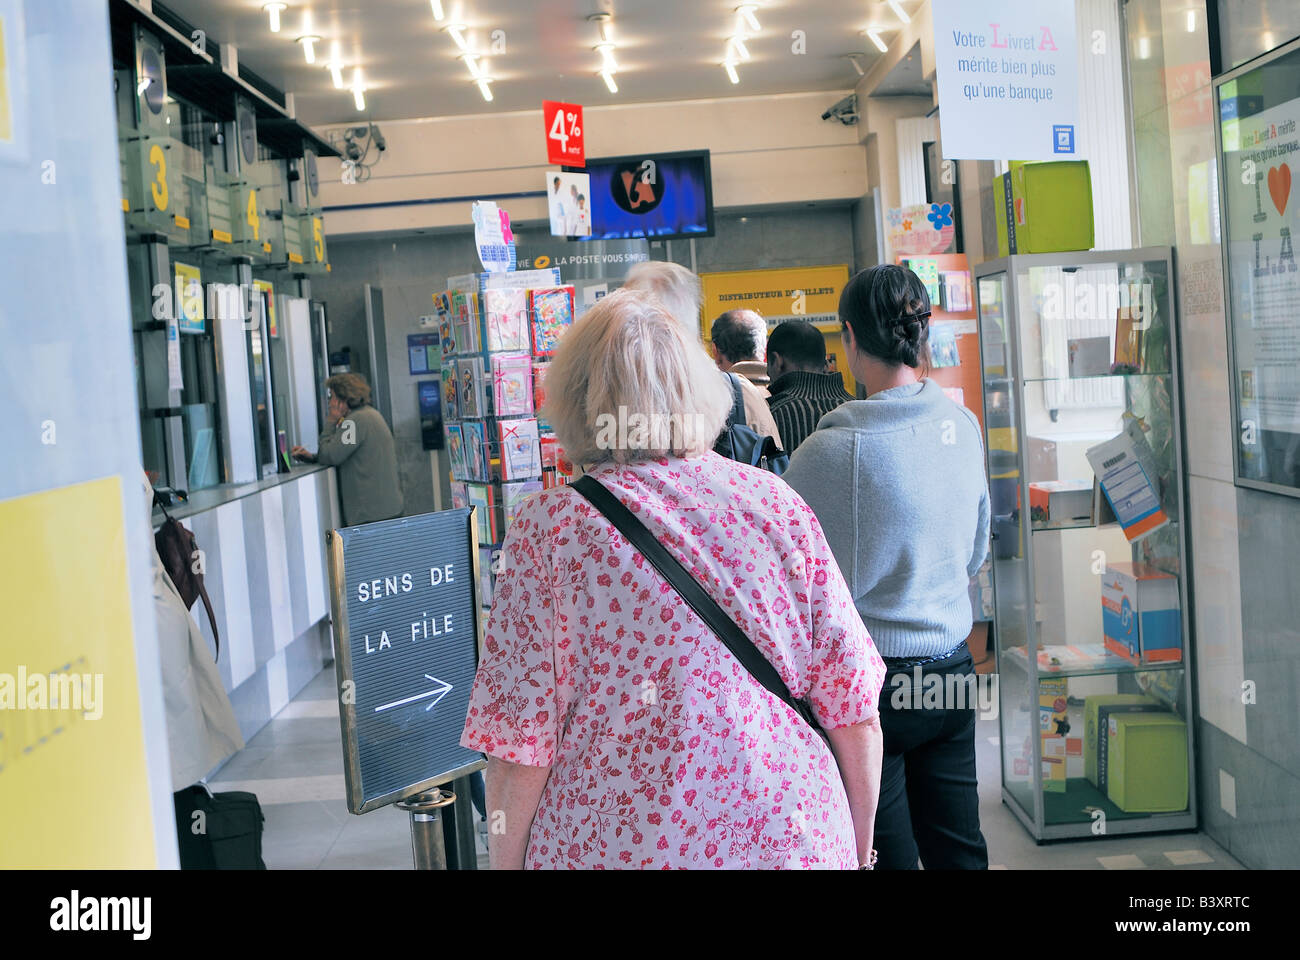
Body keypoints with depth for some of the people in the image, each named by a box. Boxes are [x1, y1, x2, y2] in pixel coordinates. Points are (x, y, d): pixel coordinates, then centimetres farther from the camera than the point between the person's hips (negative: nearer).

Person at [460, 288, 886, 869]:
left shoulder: (549, 527, -9)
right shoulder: (777, 503, -1)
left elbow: (520, 750, -11)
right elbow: (855, 711, 0)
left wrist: (505, 861, 2)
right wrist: (859, 850, 13)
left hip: (621, 846, -2)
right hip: (796, 842, 3)